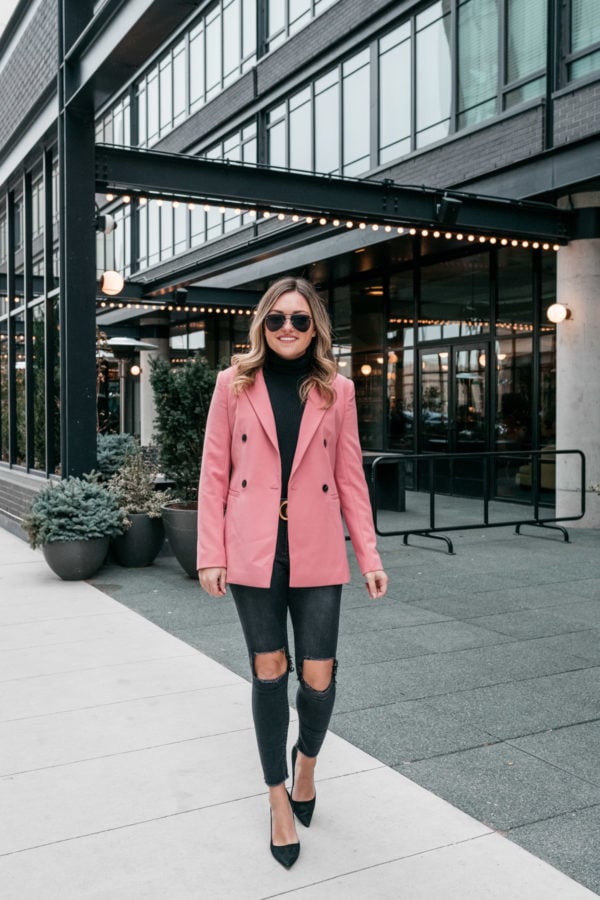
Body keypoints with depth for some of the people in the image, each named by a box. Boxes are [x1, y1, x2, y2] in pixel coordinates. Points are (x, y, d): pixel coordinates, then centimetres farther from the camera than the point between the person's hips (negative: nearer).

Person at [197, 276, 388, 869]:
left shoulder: (336, 391, 5)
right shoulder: (234, 384, 3)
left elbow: (350, 478, 6)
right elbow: (214, 473, 2)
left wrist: (370, 556, 2)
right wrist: (210, 554, -3)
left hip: (317, 556, 1)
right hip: (254, 554, 0)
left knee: (318, 679, 1)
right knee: (268, 674, 7)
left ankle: (307, 759, 35)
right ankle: (279, 797, 27)